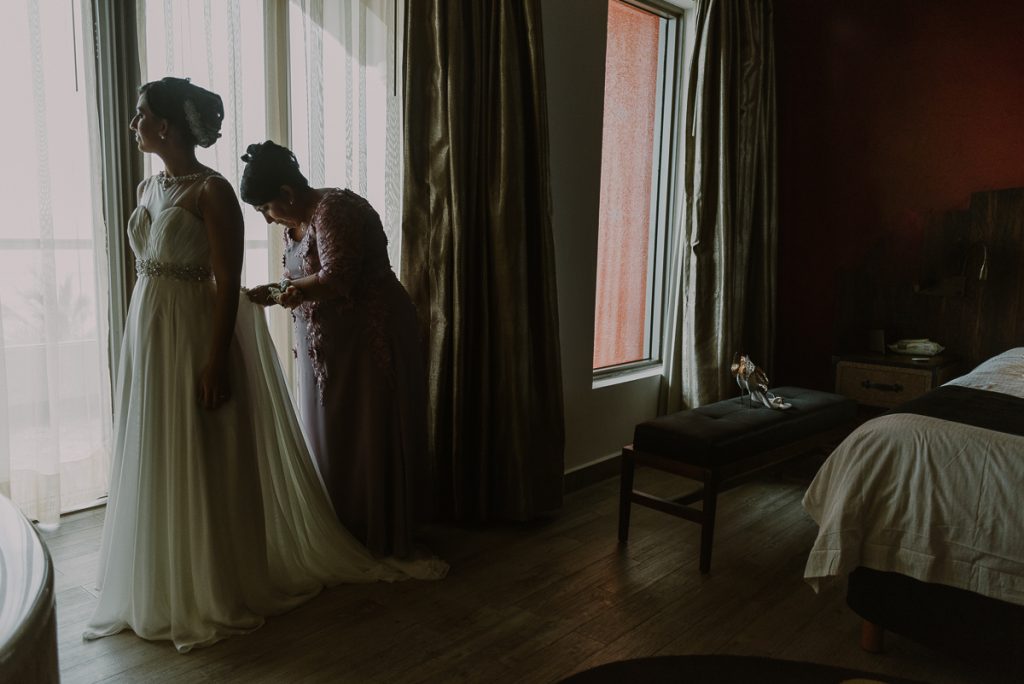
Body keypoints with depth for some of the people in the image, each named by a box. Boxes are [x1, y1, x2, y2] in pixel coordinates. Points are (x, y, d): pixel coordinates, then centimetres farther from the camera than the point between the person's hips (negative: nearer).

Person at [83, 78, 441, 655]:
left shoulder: (212, 191, -12)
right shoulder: (148, 188, 13)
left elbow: (228, 282, -16)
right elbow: (147, 268, 16)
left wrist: (216, 360, -20)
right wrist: (141, 345, 15)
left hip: (194, 336, -8)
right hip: (147, 335, 8)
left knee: (200, 464, 2)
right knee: (154, 462, 15)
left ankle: (213, 594, 20)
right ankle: (161, 588, 33)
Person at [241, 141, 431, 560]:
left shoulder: (334, 210, -17)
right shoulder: (295, 223, 11)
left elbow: (336, 280, -27)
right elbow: (303, 284, 13)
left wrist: (275, 293, -18)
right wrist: (273, 292, -5)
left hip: (370, 337, -9)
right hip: (326, 341, 10)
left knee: (368, 436, -1)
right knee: (328, 433, 12)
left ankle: (379, 537, 12)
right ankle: (341, 531, 25)